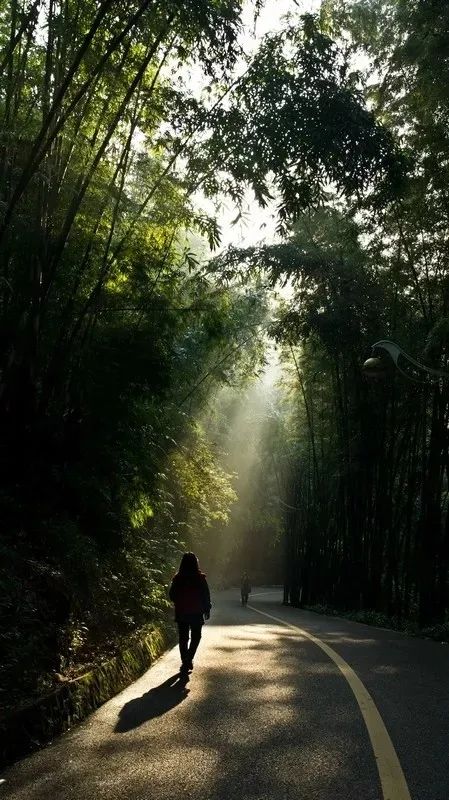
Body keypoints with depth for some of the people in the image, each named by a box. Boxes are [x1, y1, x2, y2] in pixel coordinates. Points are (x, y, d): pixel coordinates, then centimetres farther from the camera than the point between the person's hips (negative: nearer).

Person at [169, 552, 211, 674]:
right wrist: (207, 609, 6)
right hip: (196, 613, -1)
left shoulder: (178, 578, -5)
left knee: (183, 638, 12)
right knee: (195, 637, 13)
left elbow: (171, 595, 3)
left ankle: (185, 662, 12)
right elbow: (206, 595, -6)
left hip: (181, 613, 2)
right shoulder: (200, 578, -10)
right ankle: (189, 660, -3)